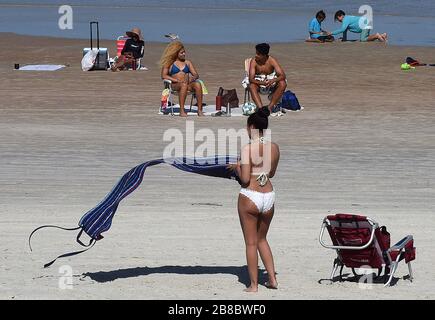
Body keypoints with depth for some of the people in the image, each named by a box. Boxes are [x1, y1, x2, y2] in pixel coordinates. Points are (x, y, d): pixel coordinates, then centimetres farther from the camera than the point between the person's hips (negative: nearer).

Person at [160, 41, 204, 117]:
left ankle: (200, 110, -36)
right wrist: (177, 80, -13)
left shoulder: (188, 63, 23)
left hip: (188, 84, 3)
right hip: (175, 85, -3)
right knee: (184, 85, -39)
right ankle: (182, 111, -42)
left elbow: (196, 75, 18)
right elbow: (163, 76, -1)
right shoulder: (169, 63, 12)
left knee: (198, 84, -31)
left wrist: (193, 78, -9)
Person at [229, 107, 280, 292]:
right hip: (268, 196, 5)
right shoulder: (274, 148, 3)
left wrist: (237, 167, 2)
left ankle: (254, 285, 10)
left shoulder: (247, 149, -15)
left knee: (251, 243, 6)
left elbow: (245, 178, -16)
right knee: (262, 239, 23)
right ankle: (272, 279, 19)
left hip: (250, 197, -5)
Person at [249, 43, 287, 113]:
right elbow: (251, 79, -22)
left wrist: (273, 80, -40)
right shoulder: (254, 61, -14)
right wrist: (262, 83, -41)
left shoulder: (272, 60, -14)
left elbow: (282, 75, -20)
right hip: (259, 83, -1)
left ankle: (270, 107, -29)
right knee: (251, 86, -34)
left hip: (271, 82, 1)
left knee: (282, 84, -28)